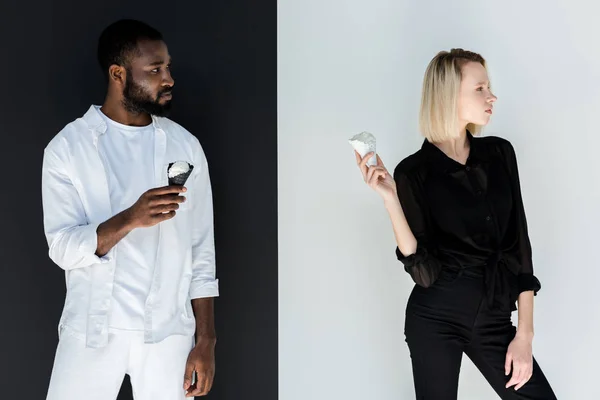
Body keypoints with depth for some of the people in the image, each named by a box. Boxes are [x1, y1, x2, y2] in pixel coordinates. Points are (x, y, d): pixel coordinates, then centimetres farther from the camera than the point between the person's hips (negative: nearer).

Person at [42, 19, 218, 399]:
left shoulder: (186, 147, 1)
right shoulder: (67, 147, -4)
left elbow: (201, 253, 2)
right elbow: (63, 248, -10)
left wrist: (206, 341, -1)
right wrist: (131, 218, -26)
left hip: (168, 331, 1)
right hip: (91, 330, -1)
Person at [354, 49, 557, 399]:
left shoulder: (500, 153, 1)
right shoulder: (415, 171, -10)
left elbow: (519, 244, 2)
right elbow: (424, 271, -14)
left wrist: (525, 332, -1)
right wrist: (390, 198, -23)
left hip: (494, 316, 4)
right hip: (436, 318, -3)